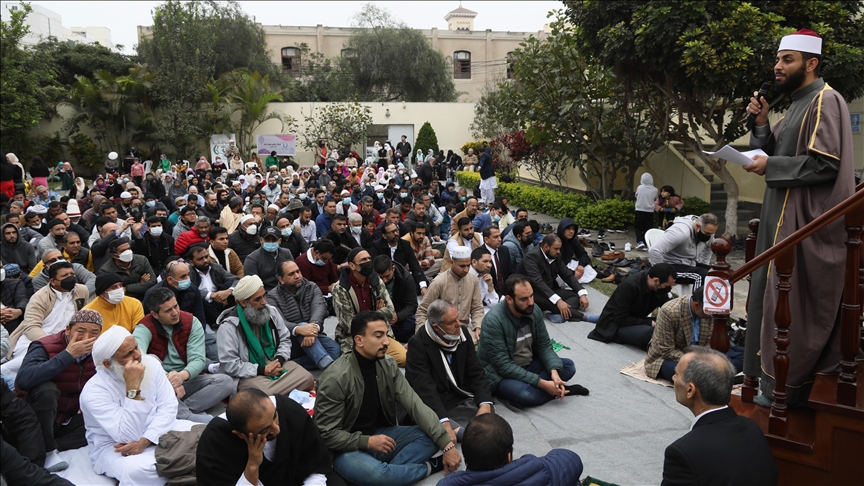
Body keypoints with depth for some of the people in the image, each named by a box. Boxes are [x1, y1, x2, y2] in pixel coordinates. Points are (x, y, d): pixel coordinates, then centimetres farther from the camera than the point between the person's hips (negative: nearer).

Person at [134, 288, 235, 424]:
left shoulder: (192, 322, -2)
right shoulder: (145, 328, -9)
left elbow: (198, 359, -11)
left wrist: (182, 375, -35)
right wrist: (167, 379, -42)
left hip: (187, 380, 3)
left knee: (226, 382, -19)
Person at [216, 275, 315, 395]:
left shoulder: (271, 312, 4)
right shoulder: (229, 326, -14)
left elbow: (285, 339, 12)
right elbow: (229, 364, -17)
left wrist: (279, 360, -9)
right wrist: (262, 370, -20)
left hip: (274, 362, 5)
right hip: (249, 374, -5)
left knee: (307, 378, -19)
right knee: (269, 395, -35)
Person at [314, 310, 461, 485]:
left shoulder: (388, 366, -5)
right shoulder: (335, 378, -22)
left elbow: (415, 405, -11)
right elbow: (326, 434, -18)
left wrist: (447, 443, -19)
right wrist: (368, 442, -23)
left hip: (380, 434, 6)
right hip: (348, 447, -6)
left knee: (431, 437, -12)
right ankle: (431, 467, -9)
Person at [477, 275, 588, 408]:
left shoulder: (534, 310, -8)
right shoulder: (494, 320, -27)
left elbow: (544, 346, 0)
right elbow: (503, 365, -27)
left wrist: (554, 371, -21)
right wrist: (542, 383, -28)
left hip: (528, 364, 7)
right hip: (500, 373, -6)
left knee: (568, 366, -7)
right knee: (525, 395, -35)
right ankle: (561, 390, -9)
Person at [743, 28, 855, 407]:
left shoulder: (825, 101, -12)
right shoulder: (798, 104, 17)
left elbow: (825, 164, -21)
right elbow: (773, 152, 17)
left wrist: (770, 166, -17)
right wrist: (761, 123, 3)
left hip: (805, 223, -10)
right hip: (785, 219, 10)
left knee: (792, 303, -4)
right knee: (777, 298, 13)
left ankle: (787, 387, 7)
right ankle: (775, 379, 24)